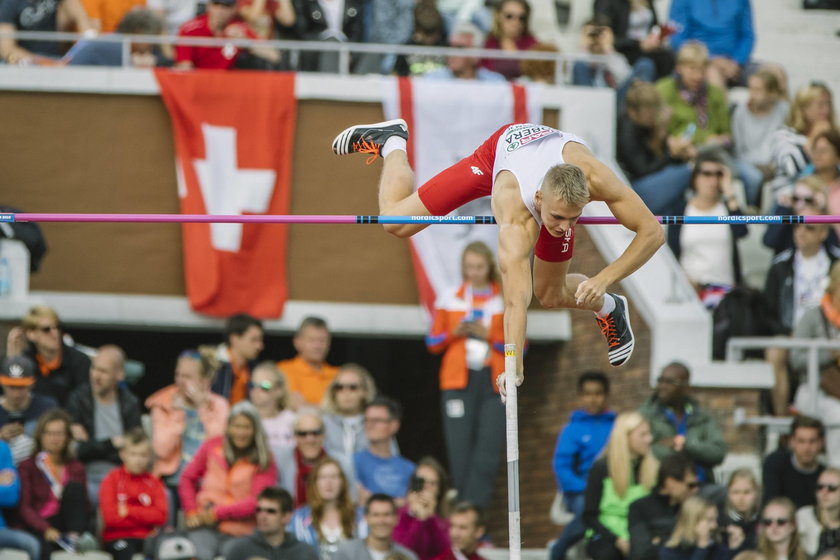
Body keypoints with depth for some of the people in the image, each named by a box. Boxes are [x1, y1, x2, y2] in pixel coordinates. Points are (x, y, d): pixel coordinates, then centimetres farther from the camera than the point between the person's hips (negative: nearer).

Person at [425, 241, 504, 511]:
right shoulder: (449, 300, 10)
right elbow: (432, 343, 12)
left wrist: (489, 335, -10)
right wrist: (454, 333, -7)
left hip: (494, 382, -1)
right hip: (458, 381, 1)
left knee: (487, 453, -11)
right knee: (459, 451, -6)